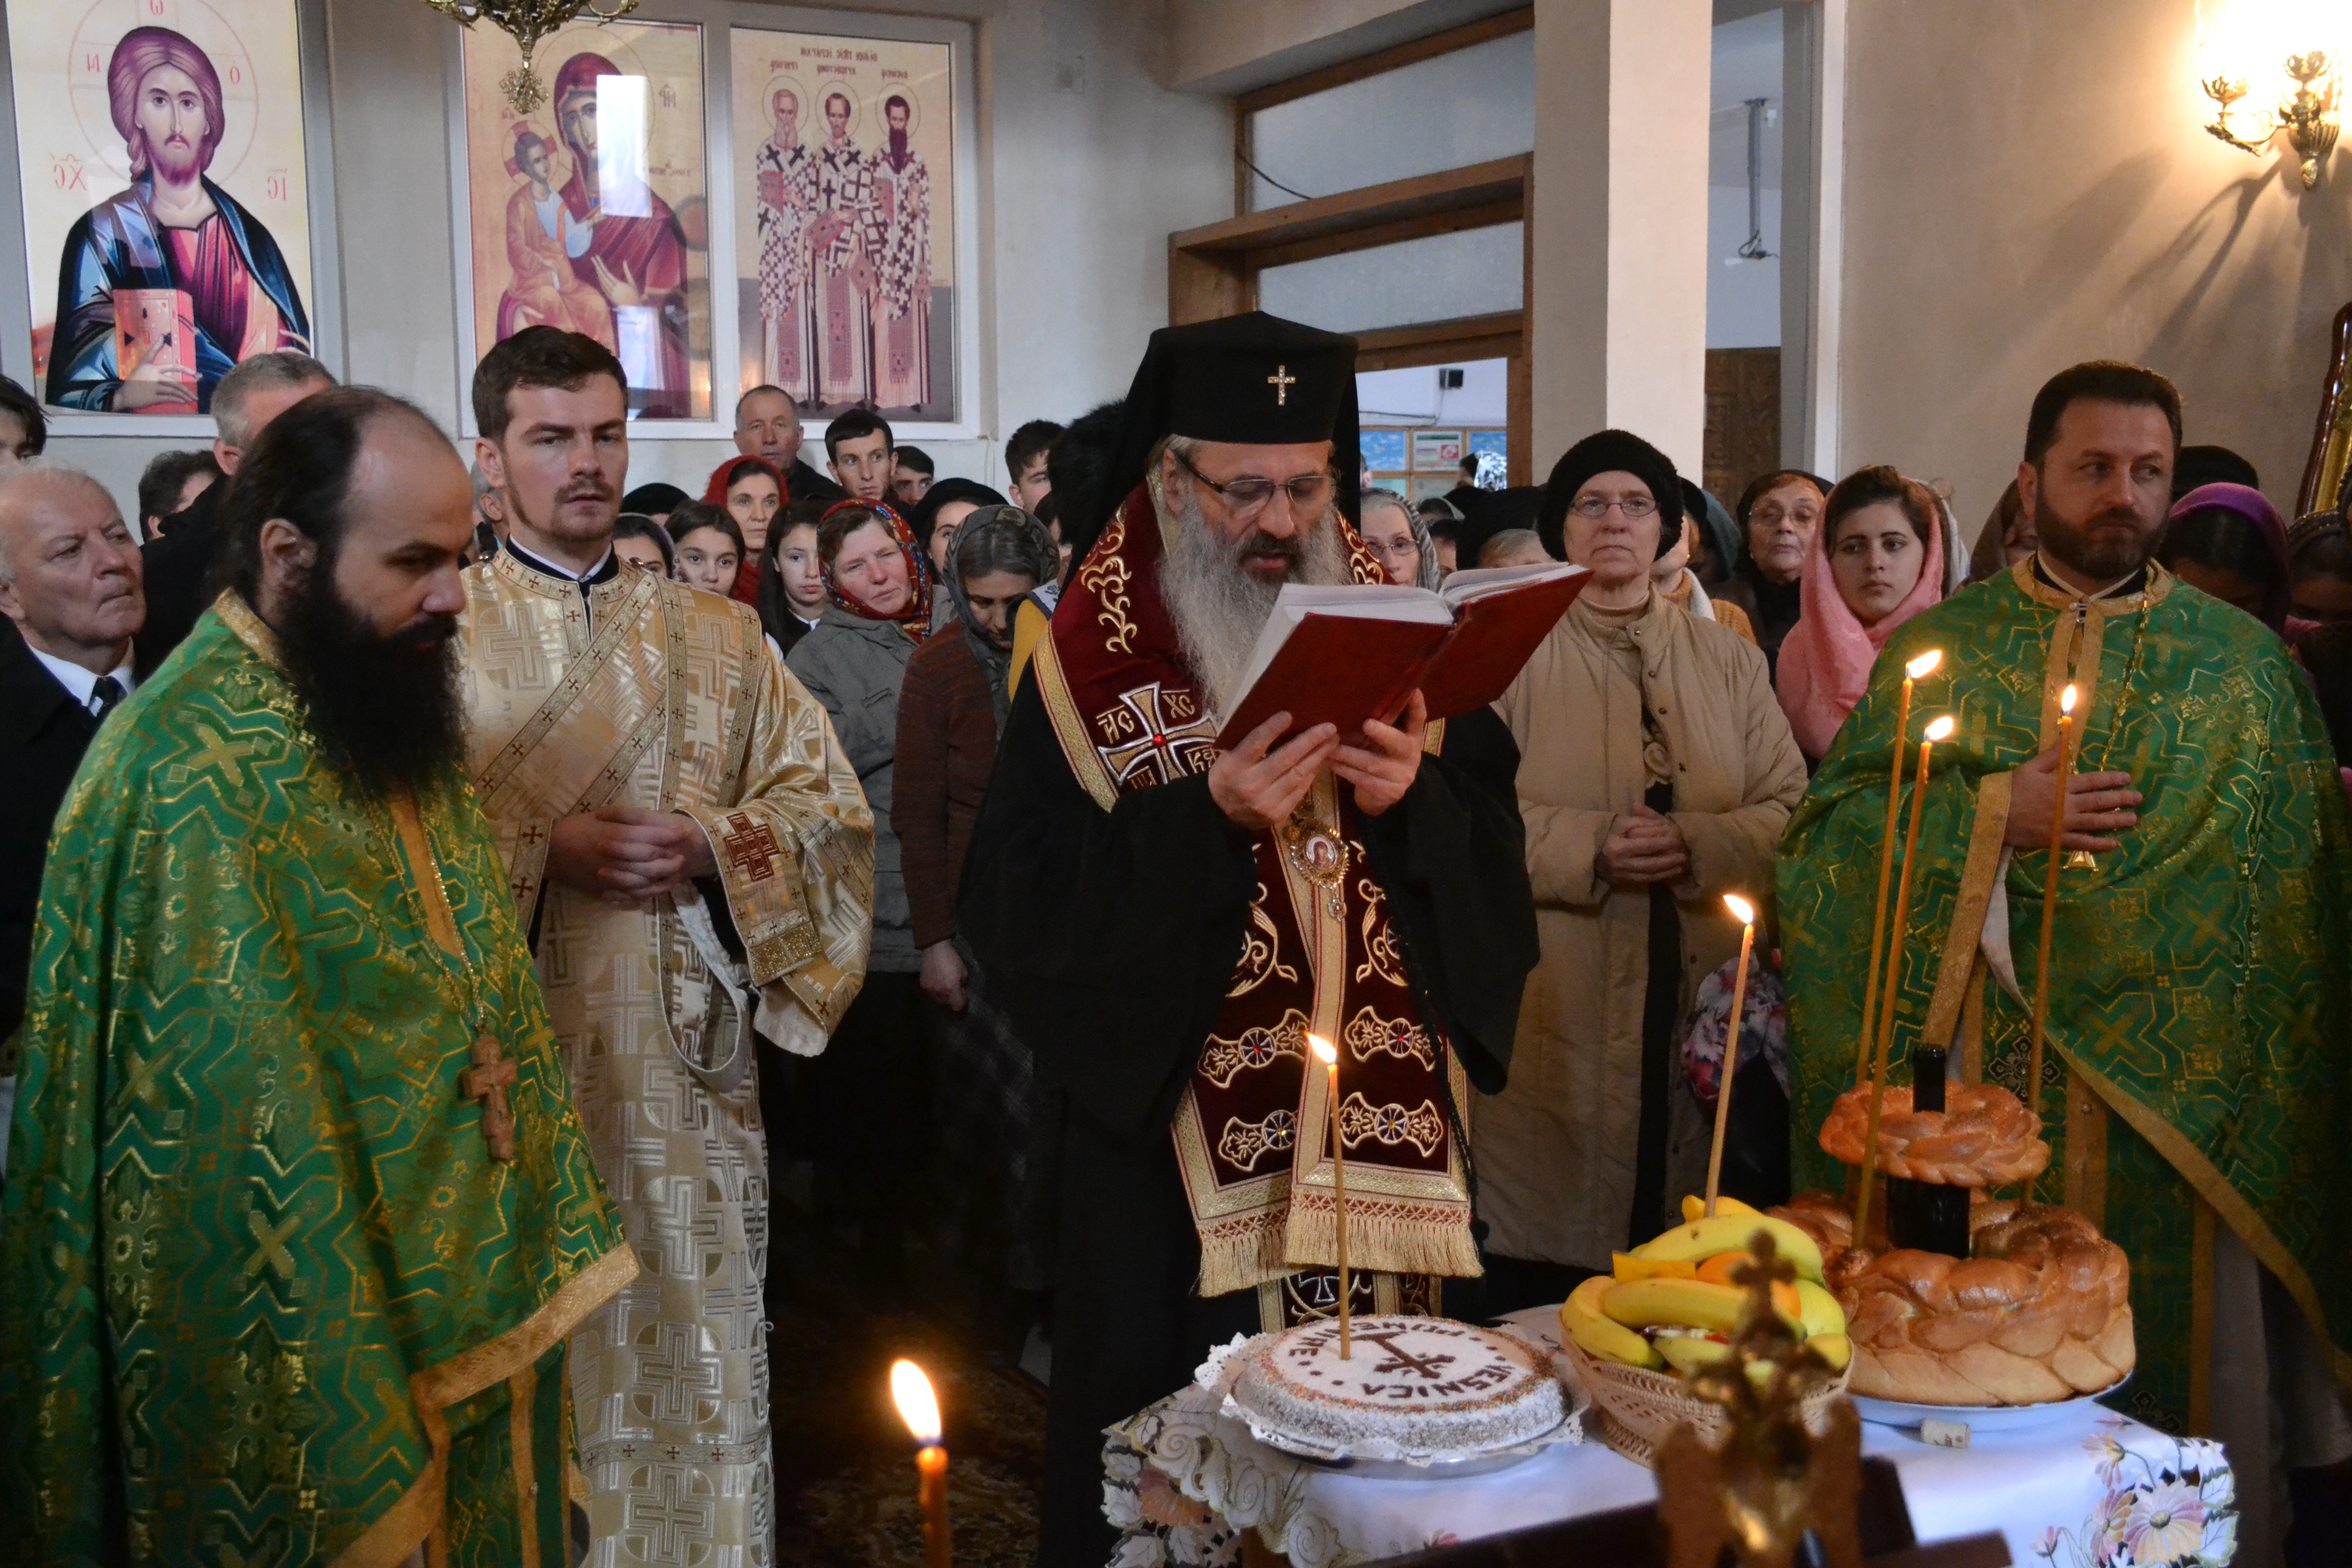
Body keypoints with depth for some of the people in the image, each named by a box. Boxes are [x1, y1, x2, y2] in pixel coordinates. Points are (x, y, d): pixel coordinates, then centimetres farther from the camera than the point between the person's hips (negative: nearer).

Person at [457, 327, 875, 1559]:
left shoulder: (719, 638, 11)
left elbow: (830, 805, 7)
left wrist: (712, 847, -10)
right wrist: (544, 848, -17)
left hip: (685, 1054, 2)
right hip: (514, 1052, -2)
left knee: (697, 1327, 7)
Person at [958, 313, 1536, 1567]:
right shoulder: (1093, 660, -5)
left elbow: (1490, 860, 5)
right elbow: (1020, 911, -13)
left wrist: (1415, 795, -16)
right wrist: (1206, 815, -23)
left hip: (1385, 1119, 4)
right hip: (1176, 1139, -3)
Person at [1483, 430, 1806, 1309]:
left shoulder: (1726, 659, 12)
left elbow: (1788, 810, 6)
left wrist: (1694, 845, -13)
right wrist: (1586, 848, -18)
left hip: (1701, 1001, 3)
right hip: (1554, 1007, -3)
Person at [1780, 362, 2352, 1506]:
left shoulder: (2243, 663, 6)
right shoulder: (1937, 647, 7)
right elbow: (1830, 823, 0)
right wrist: (1990, 816, -13)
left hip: (2168, 1100, 0)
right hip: (1967, 1082, 0)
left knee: (2161, 1349, 5)